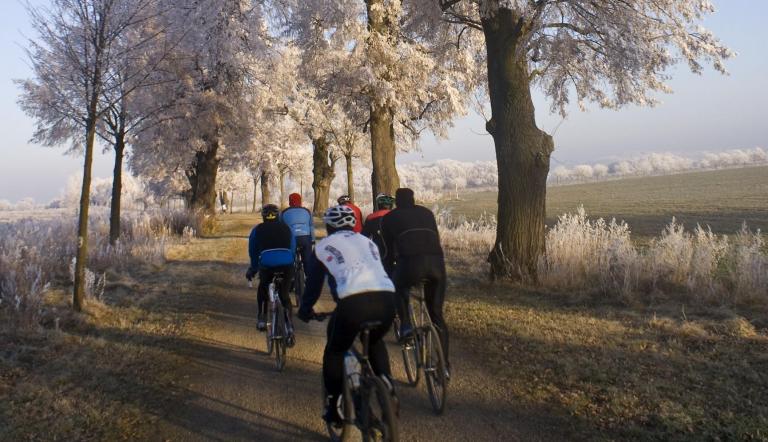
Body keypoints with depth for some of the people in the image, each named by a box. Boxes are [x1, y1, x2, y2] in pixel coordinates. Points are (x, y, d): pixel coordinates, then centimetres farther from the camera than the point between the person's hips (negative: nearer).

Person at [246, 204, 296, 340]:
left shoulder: (258, 229, 19)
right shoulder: (286, 228, 22)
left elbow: (252, 252, 27)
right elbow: (293, 250, 28)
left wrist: (253, 269, 41)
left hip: (267, 265, -1)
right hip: (287, 265, 1)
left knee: (262, 289, 29)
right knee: (284, 295, 20)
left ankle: (262, 319, 20)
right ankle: (289, 326, 6)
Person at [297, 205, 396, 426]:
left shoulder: (323, 246, 21)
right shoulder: (367, 241, 32)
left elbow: (313, 283, 25)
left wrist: (305, 309, 42)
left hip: (353, 302, -4)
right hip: (386, 299, 4)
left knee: (334, 352, 21)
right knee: (375, 342, 35)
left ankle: (334, 406, 22)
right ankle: (387, 384, 19)